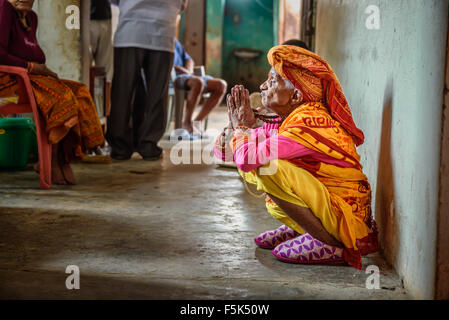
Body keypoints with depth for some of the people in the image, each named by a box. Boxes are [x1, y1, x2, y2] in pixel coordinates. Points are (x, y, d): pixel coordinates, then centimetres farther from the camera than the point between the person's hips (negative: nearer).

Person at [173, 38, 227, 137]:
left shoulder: (175, 41, 28)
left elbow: (188, 59, 28)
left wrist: (189, 70, 6)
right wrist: (179, 68, -14)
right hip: (171, 78, -8)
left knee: (221, 85, -12)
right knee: (198, 82, -38)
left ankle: (197, 121, -13)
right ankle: (187, 123, -25)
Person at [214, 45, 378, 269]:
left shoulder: (309, 122, -23)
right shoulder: (288, 120, 6)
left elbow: (247, 157, -32)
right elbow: (222, 150, 11)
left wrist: (242, 126, -10)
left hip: (344, 215, -9)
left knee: (266, 167, -26)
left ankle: (329, 243, -16)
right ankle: (298, 228, 11)